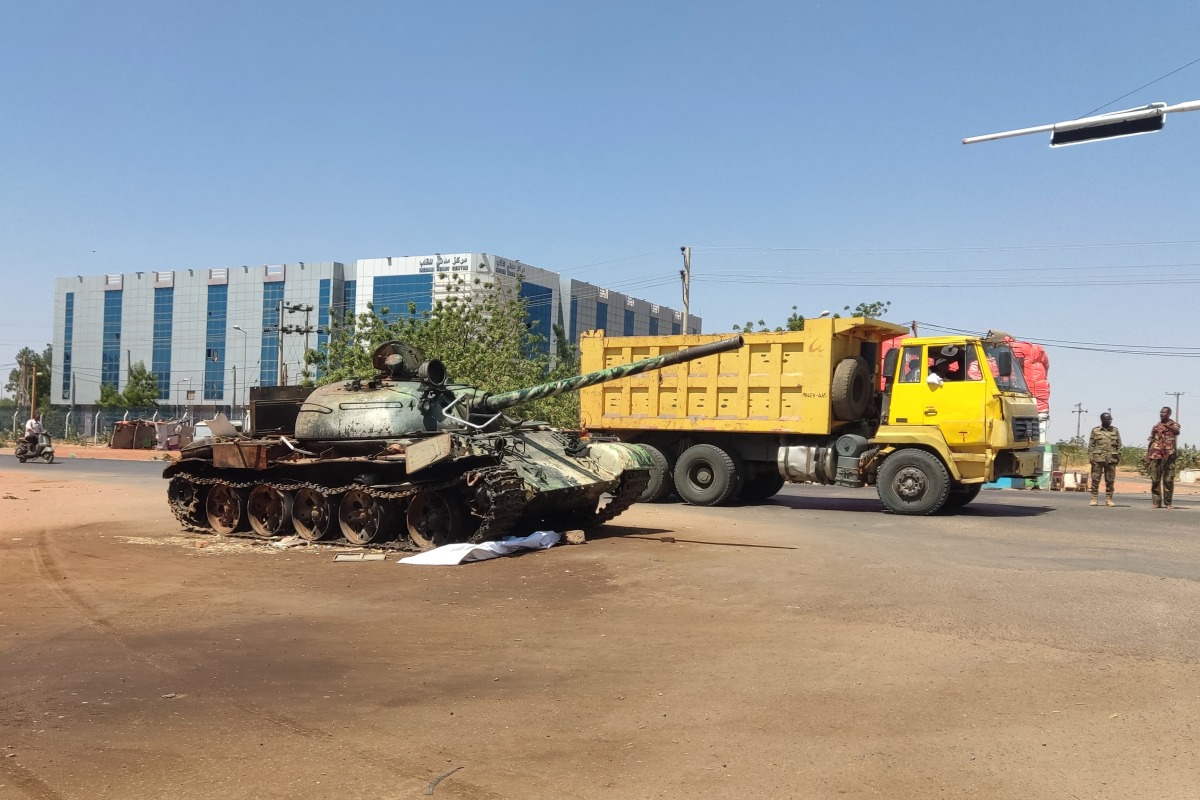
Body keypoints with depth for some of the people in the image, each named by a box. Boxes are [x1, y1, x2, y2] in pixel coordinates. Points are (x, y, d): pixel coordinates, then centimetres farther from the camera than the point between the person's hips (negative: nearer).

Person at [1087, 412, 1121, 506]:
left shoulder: (1115, 431, 12)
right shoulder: (1095, 431, 8)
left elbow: (1119, 445, 11)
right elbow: (1091, 445, 5)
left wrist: (1118, 457, 3)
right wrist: (1090, 457, -4)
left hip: (1111, 459, 2)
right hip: (1098, 458, -1)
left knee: (1110, 481, 3)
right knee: (1095, 479, -2)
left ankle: (1108, 499, 9)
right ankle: (1094, 498, 3)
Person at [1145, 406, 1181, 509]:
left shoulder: (1174, 424, 3)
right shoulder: (1155, 427, 15)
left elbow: (1177, 432, -23)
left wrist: (1167, 426, -45)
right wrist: (1147, 458, 11)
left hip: (1168, 456, -3)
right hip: (1155, 456, 4)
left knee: (1168, 480, -2)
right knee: (1155, 480, 2)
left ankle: (1168, 503, 4)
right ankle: (1156, 503, 5)